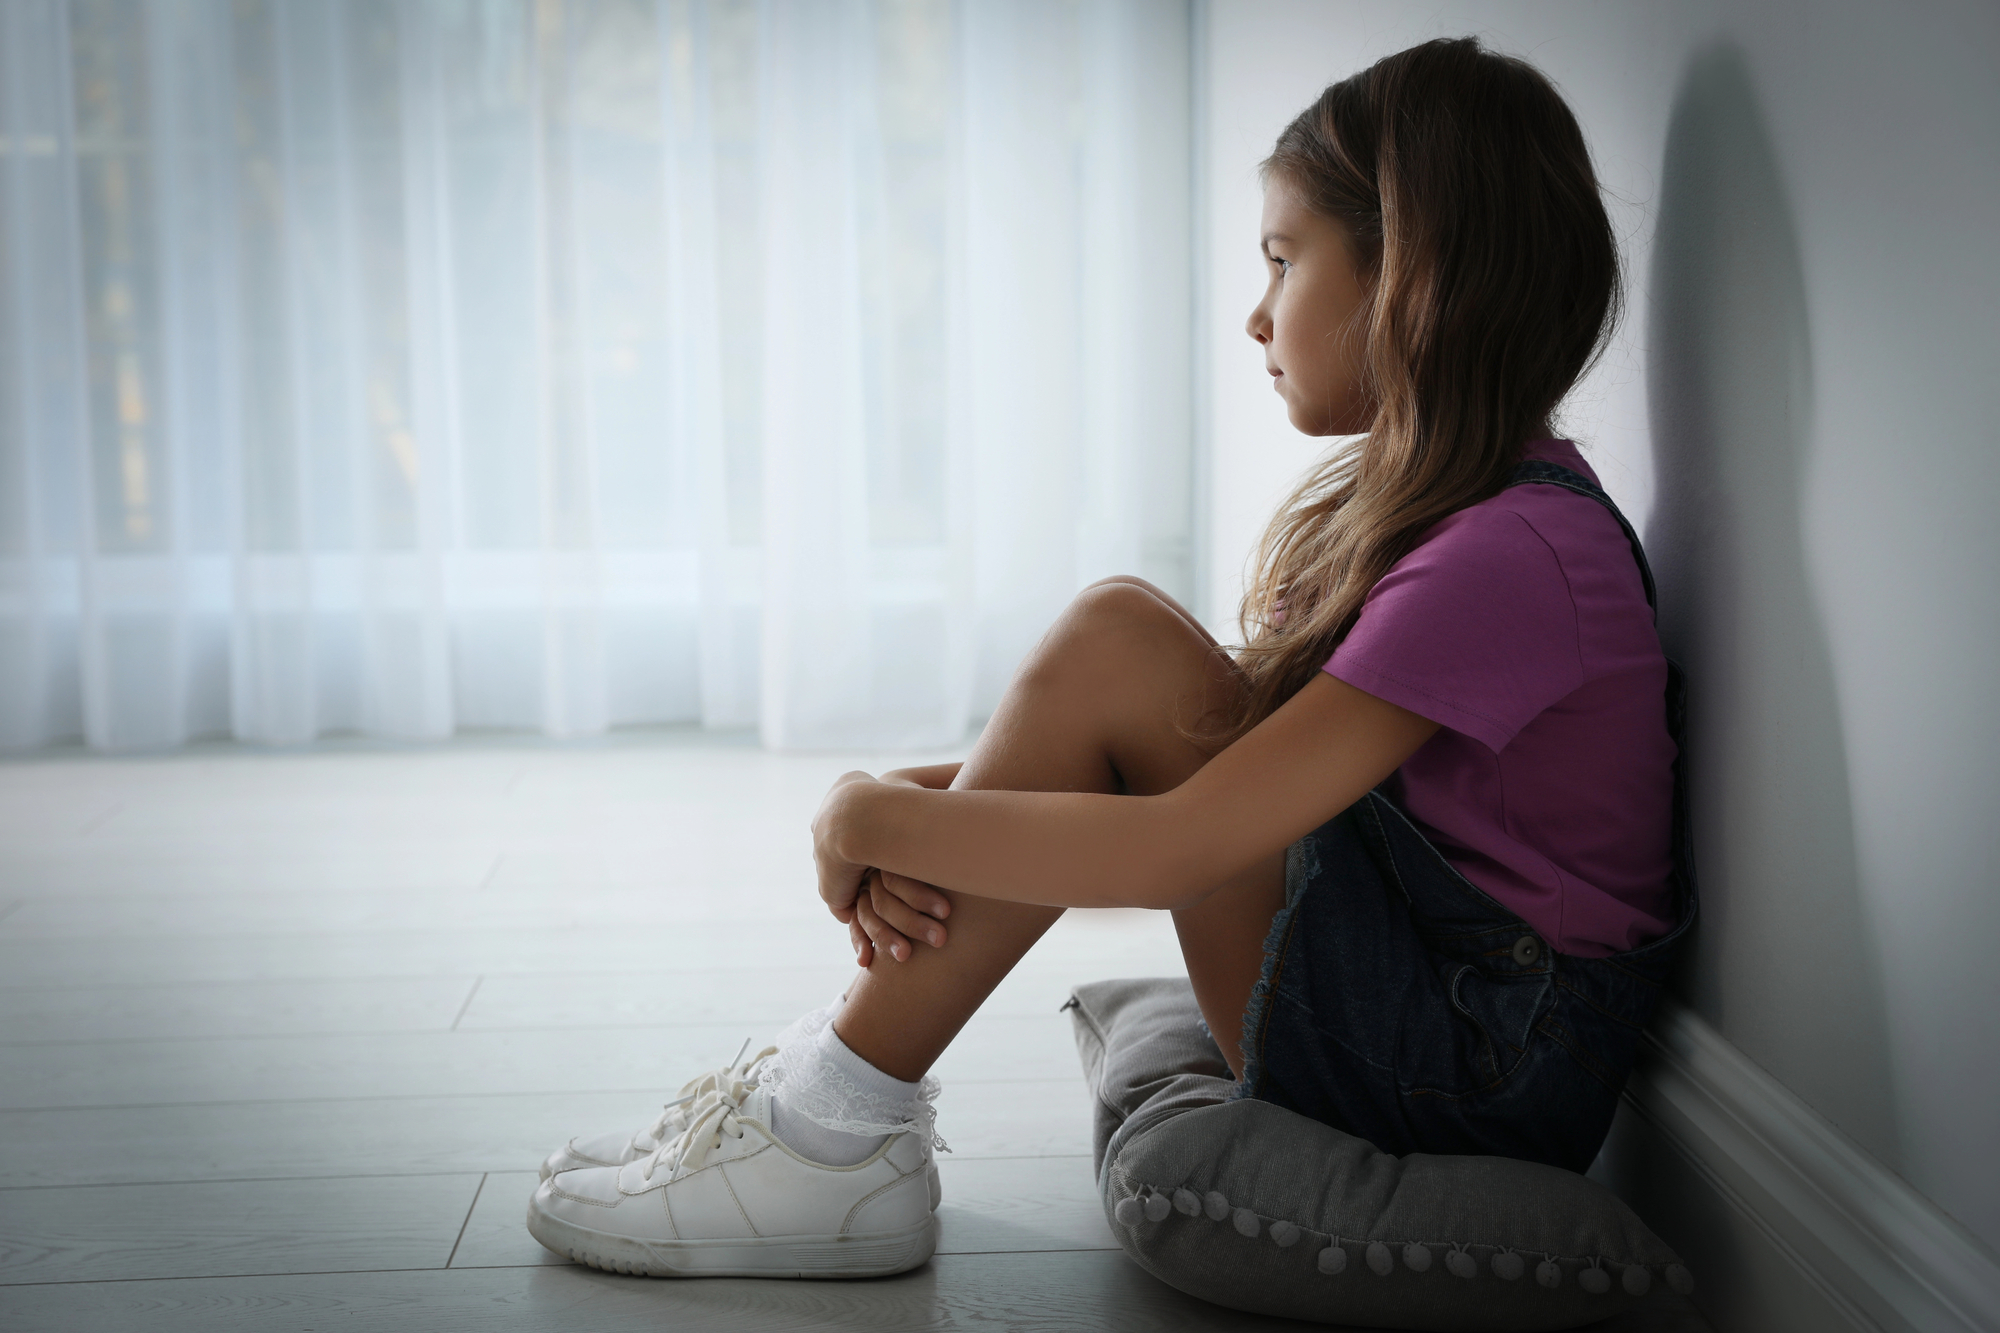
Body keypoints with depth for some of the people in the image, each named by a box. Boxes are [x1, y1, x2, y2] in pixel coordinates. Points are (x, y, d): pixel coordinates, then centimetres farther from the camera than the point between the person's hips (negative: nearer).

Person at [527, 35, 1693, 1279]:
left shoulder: (1512, 555, -22)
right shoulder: (1402, 500, 10)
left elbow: (1174, 851, -27)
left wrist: (876, 818, -15)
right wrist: (921, 820, -8)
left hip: (1489, 1072, -9)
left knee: (1115, 642, -19)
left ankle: (833, 1129, -10)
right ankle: (827, 1100, 0)